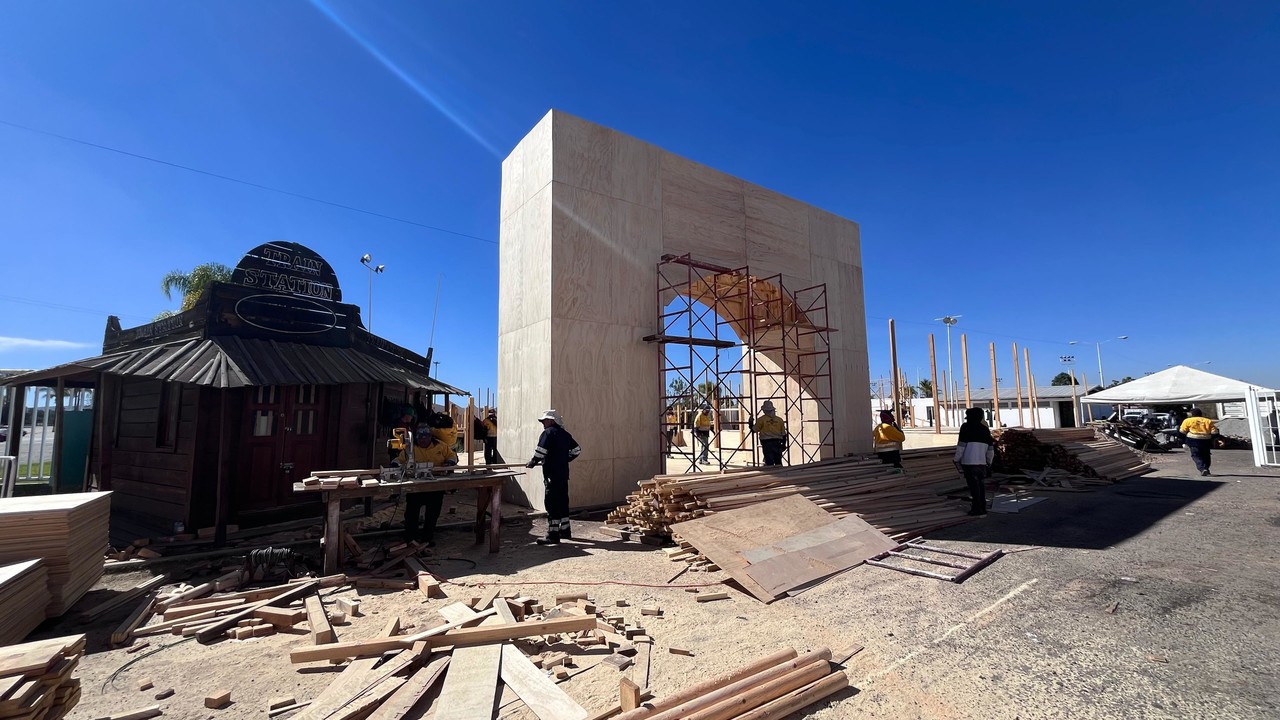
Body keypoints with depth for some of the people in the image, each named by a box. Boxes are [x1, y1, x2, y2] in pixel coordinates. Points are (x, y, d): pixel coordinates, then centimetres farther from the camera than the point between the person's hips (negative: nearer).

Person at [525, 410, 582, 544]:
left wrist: (533, 462, -2)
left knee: (551, 503, -5)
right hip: (564, 473, 8)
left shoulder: (548, 433, -9)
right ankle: (565, 531, 25)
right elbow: (577, 450, 18)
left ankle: (553, 535, -4)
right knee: (563, 501, 16)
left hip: (552, 474, -8)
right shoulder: (565, 433, 14)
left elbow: (541, 451, -18)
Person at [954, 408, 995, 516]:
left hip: (969, 462, -6)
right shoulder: (985, 429, 14)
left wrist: (956, 460, -1)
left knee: (974, 486, -3)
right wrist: (989, 462, 25)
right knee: (981, 485, 13)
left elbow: (961, 445, -9)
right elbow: (990, 449, 17)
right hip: (982, 462, 6)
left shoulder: (966, 427, -5)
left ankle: (977, 508, -1)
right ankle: (983, 508, 18)